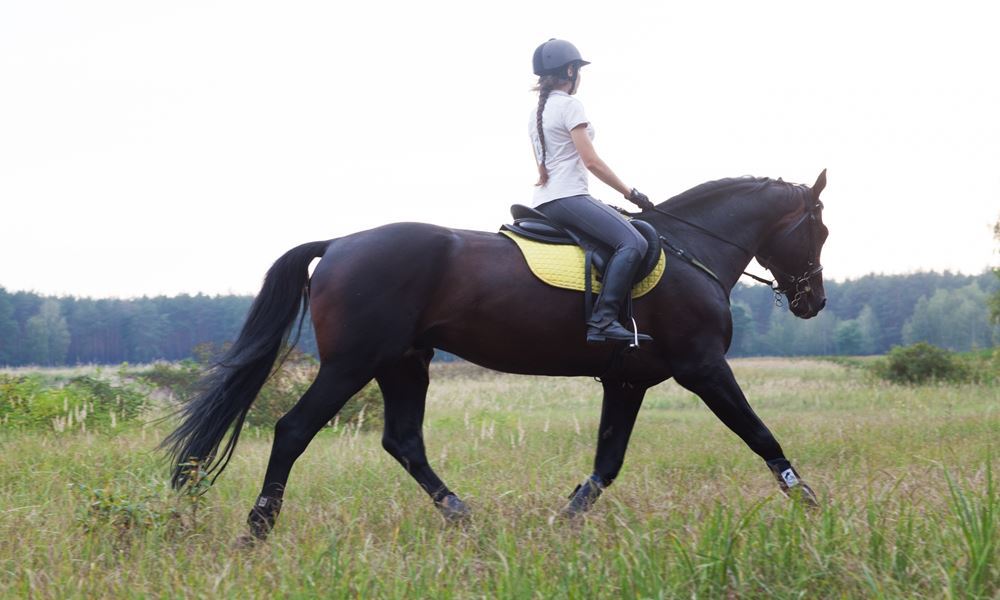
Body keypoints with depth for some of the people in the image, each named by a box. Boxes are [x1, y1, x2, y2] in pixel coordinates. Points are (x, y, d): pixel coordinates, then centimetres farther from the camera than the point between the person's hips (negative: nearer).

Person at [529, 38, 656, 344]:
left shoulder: (537, 112, 20)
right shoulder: (569, 105, -6)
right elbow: (591, 161, -12)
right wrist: (630, 193, -4)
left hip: (544, 201, 10)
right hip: (567, 197, -10)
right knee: (632, 242, -25)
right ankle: (603, 321, -36)